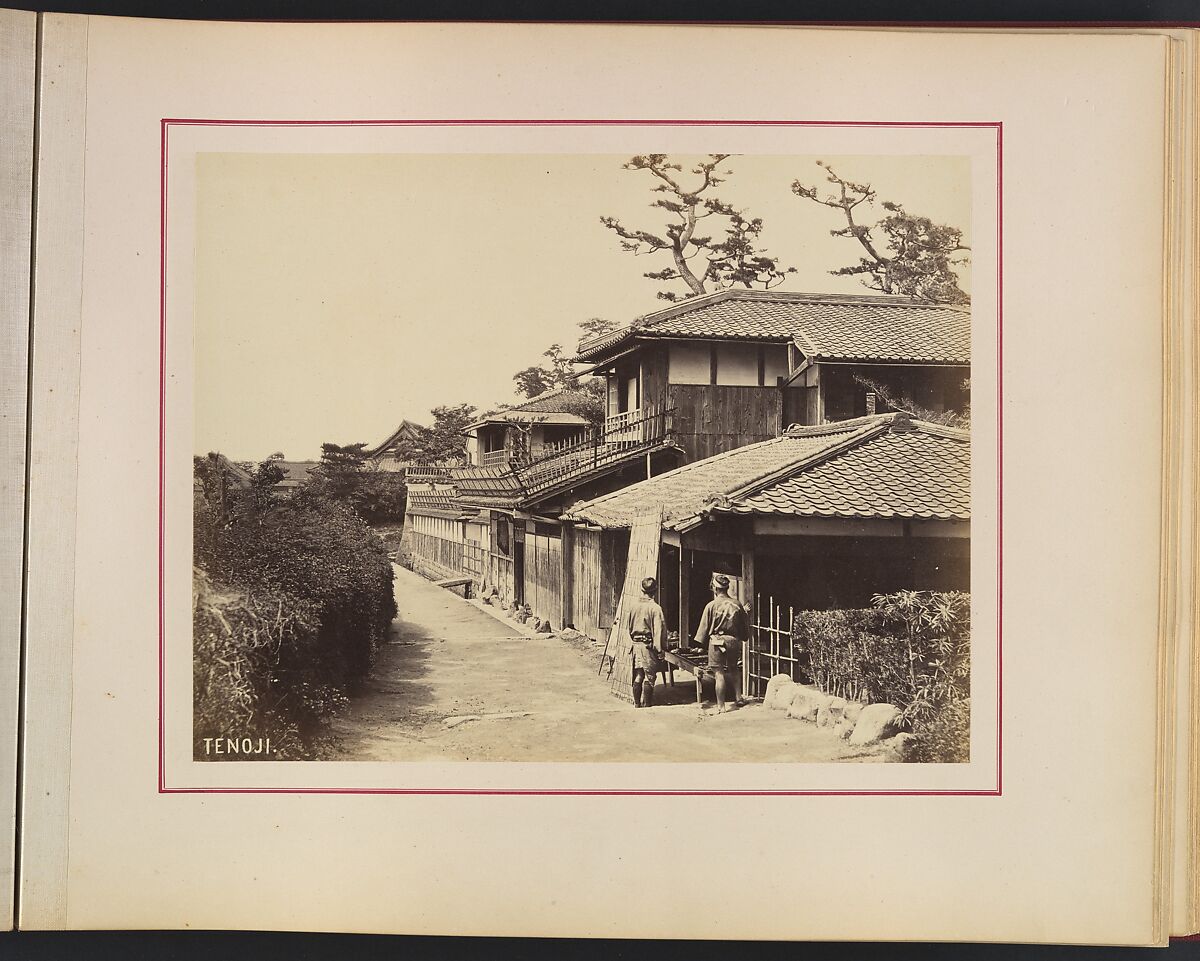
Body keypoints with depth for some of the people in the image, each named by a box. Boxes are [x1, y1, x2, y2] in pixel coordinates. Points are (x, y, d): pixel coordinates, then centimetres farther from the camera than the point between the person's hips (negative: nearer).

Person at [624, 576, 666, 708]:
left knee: (638, 675, 13)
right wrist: (659, 648, -8)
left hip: (635, 643, 5)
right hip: (648, 644, -5)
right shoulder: (655, 608, -12)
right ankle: (646, 704, 3)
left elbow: (627, 626, 10)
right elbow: (659, 629, -13)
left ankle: (637, 702, 15)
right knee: (649, 676, 3)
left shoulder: (634, 605, 3)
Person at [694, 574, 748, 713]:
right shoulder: (737, 605, 2)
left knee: (719, 674, -1)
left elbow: (704, 626, -3)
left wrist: (701, 643, 7)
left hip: (717, 641, -4)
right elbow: (743, 626, 11)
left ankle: (721, 706, 0)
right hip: (734, 641, 4)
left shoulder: (711, 605, -9)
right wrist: (741, 639, 25)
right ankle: (738, 696, 15)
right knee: (732, 672, 21)